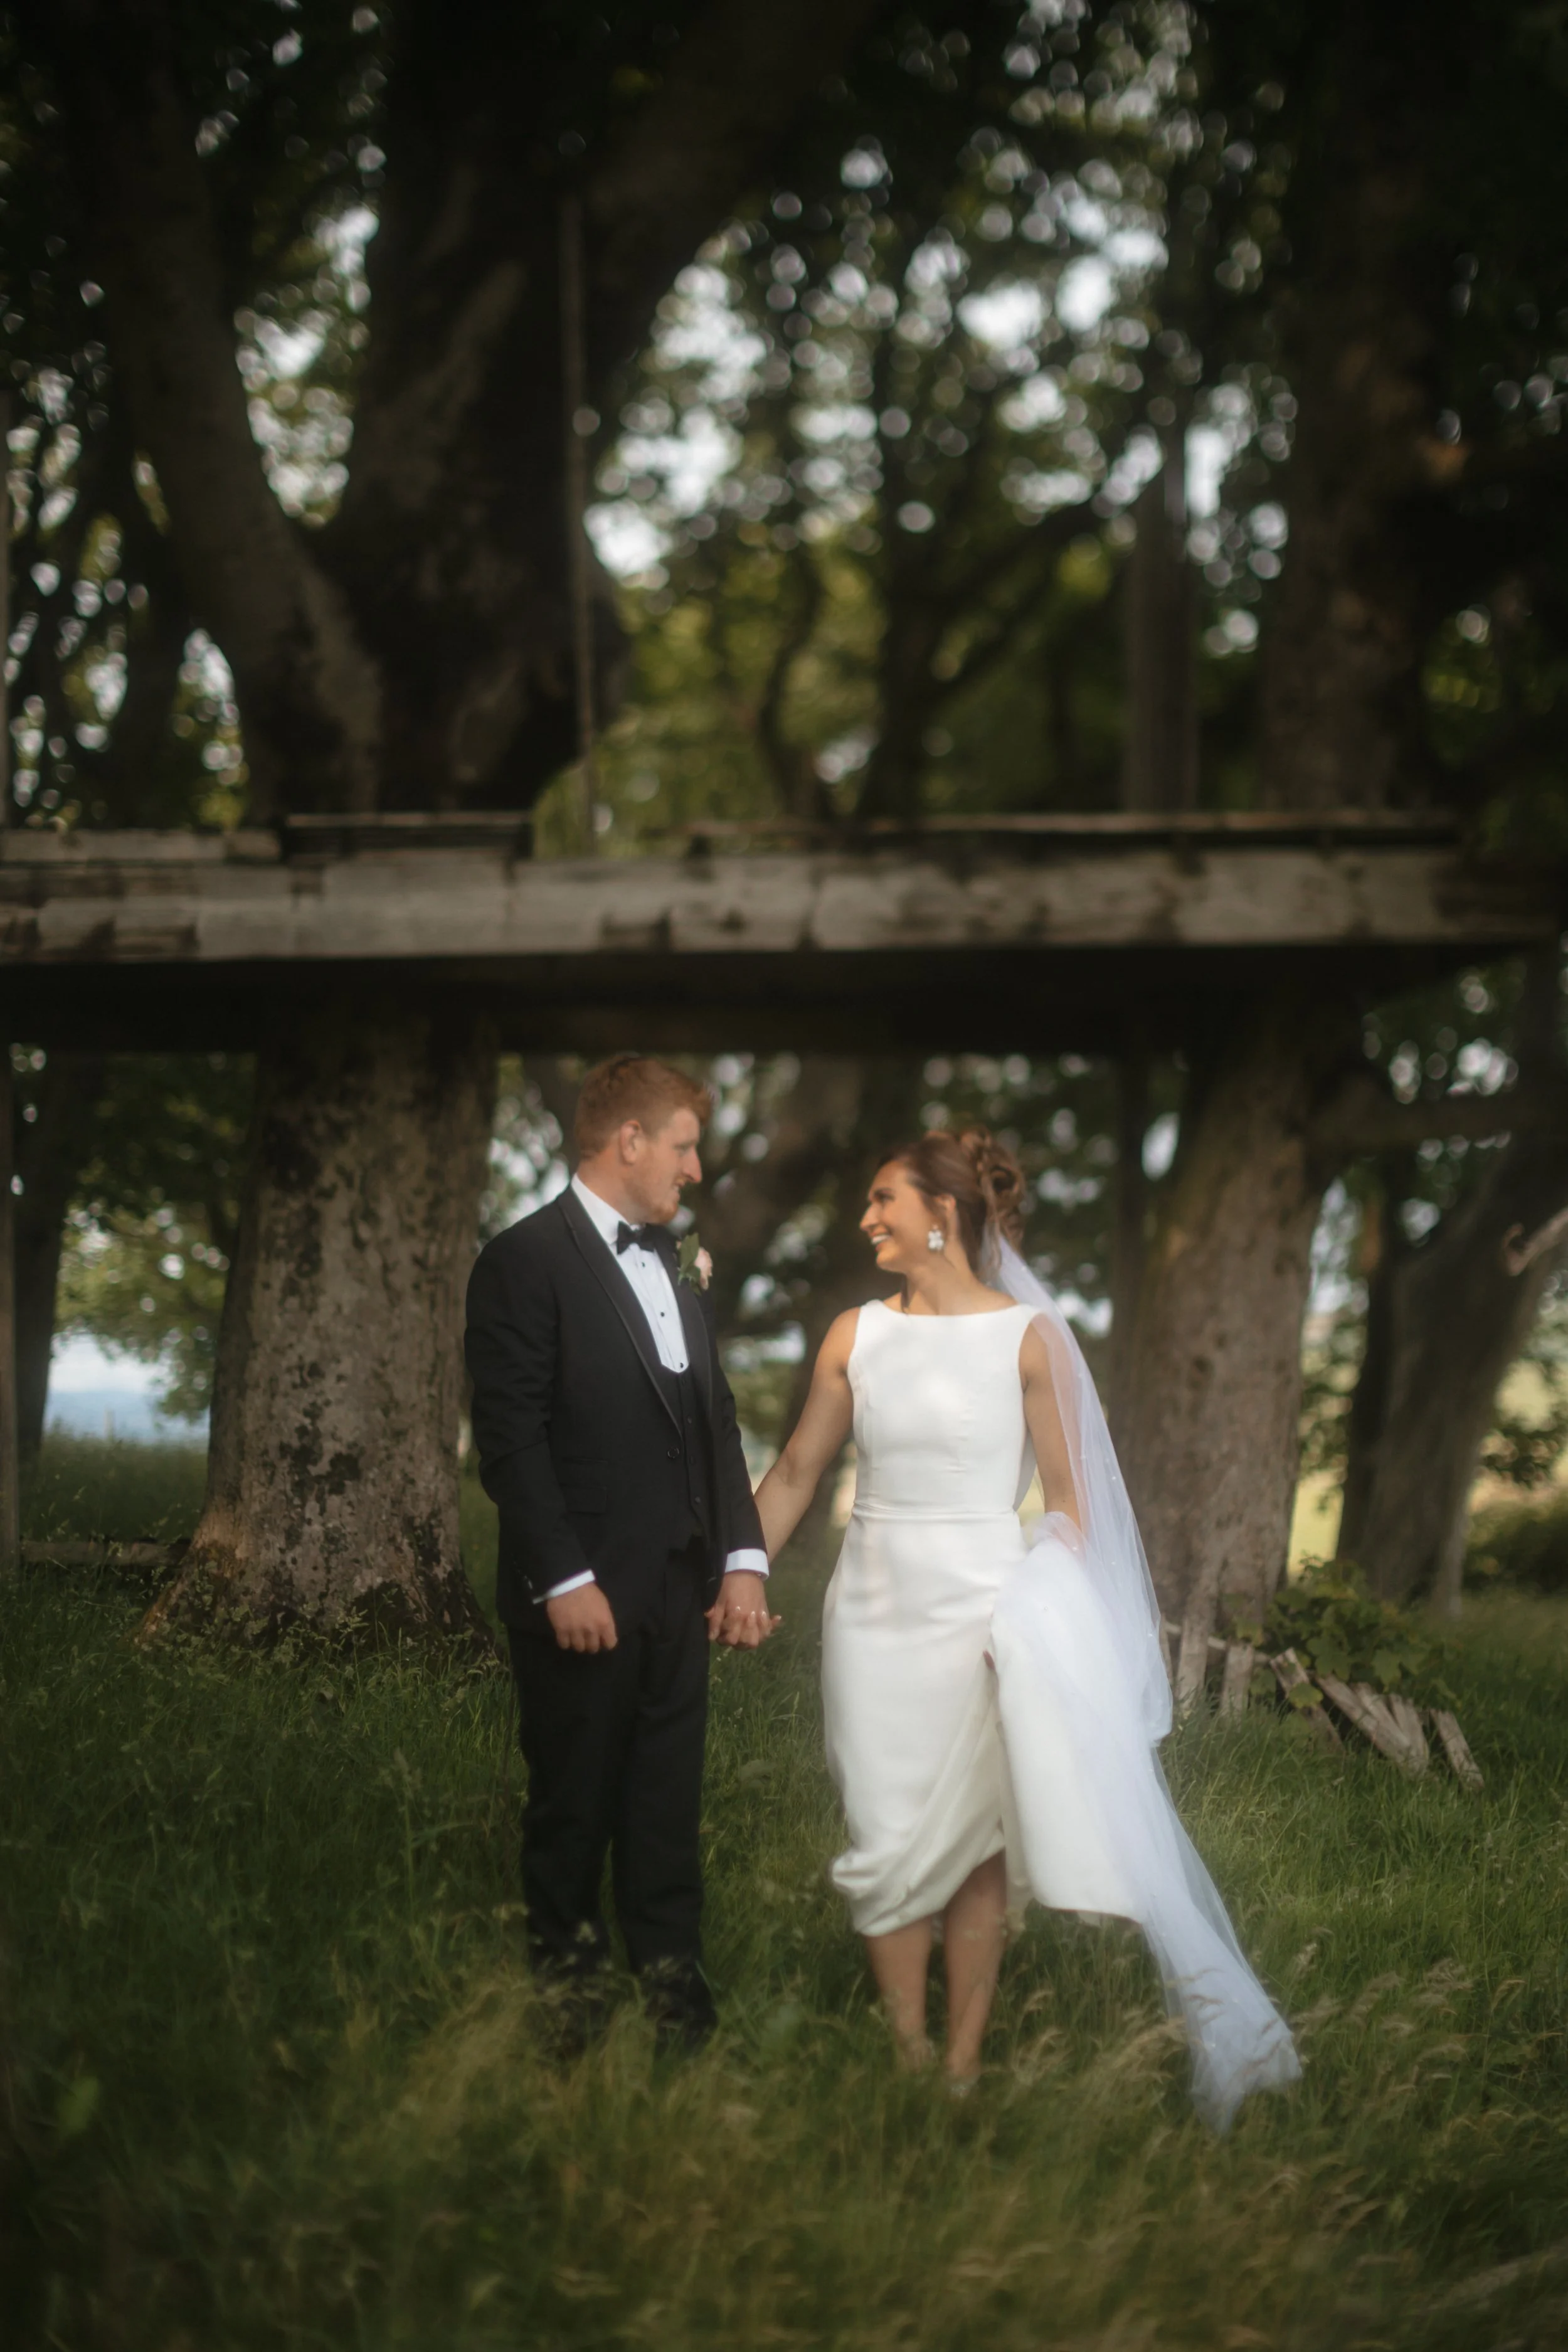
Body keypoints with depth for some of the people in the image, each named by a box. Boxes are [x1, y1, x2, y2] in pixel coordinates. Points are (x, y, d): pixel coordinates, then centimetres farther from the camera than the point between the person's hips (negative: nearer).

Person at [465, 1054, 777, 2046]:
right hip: (584, 1601, -6)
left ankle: (675, 1993, 13)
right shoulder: (525, 1260, -8)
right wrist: (565, 1579, -16)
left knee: (669, 1814, 8)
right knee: (573, 1808, 6)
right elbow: (511, 1436, -12)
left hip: (681, 1594, 6)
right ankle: (571, 1992, 17)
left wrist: (743, 1556, 7)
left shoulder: (675, 1265, 16)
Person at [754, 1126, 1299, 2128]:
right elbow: (796, 1473, 12)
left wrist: (1053, 1624, -10)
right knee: (890, 1847, 4)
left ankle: (966, 2066, 10)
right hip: (876, 1611, 3)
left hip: (985, 1614, -3)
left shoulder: (1029, 1338, -5)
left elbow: (1070, 1501, -2)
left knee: (978, 1841, 2)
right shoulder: (857, 1337, 4)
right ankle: (908, 2060, 14)